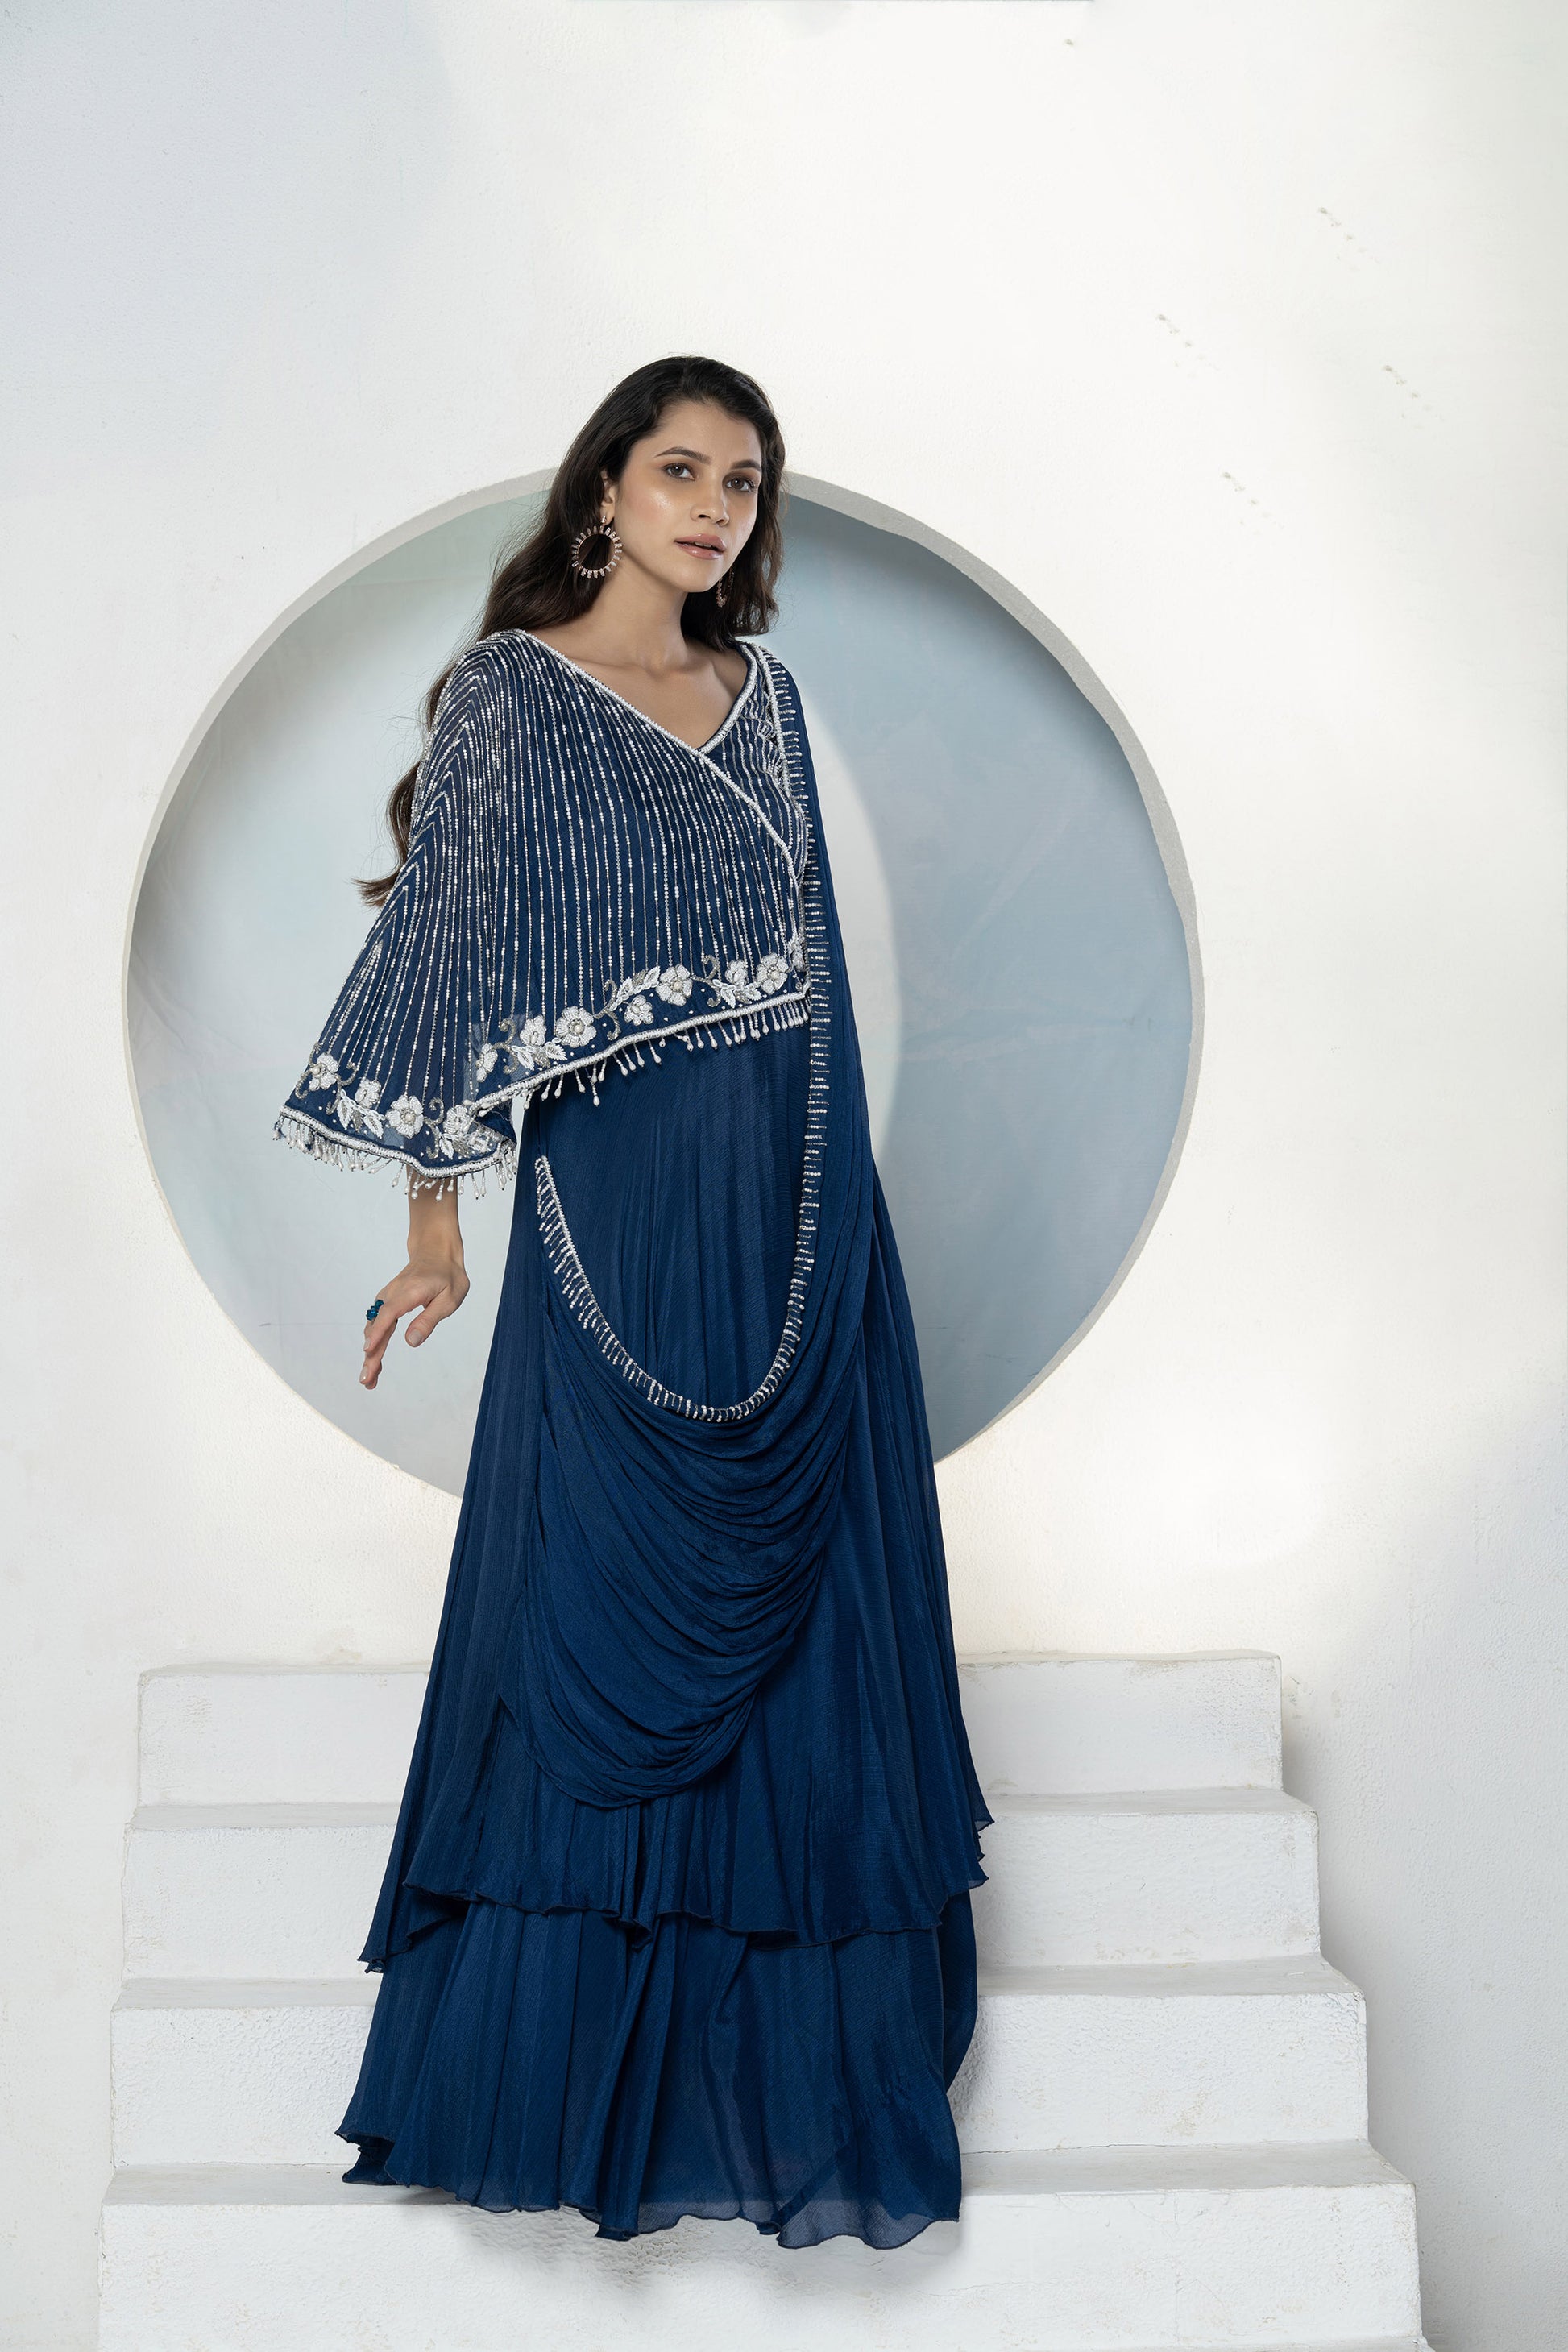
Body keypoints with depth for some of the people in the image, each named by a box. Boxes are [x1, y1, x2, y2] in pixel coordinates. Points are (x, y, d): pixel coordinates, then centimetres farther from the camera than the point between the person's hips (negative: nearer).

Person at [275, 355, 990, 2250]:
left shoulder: (765, 701, 15)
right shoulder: (507, 694, 0)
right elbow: (450, 958, -3)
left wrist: (834, 1205, 14)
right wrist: (437, 1218, -7)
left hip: (805, 1215, 5)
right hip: (619, 1210, -5)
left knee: (802, 1629, 6)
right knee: (613, 1626, 0)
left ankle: (787, 2073, 20)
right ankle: (581, 2080, 16)